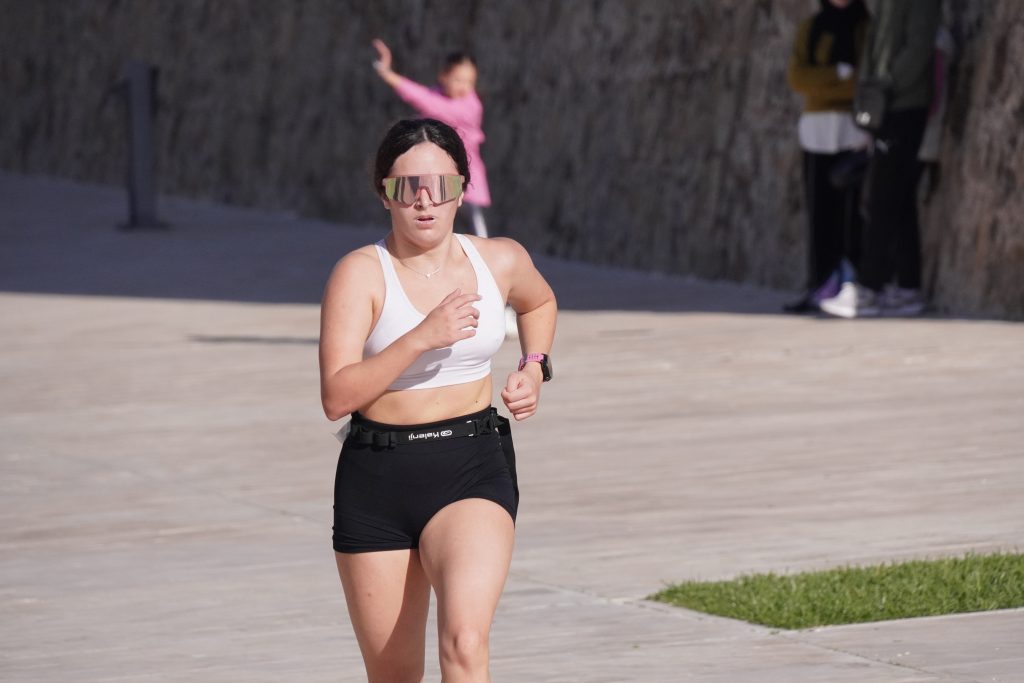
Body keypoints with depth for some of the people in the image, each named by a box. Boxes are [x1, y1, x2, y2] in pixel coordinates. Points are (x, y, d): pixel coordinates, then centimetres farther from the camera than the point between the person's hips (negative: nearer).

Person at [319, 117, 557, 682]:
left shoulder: (501, 262, 3)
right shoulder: (361, 274, -9)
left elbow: (540, 301, 30)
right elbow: (337, 396, -19)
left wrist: (535, 367, 12)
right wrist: (422, 337, -26)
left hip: (473, 471, 0)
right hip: (376, 479, 0)